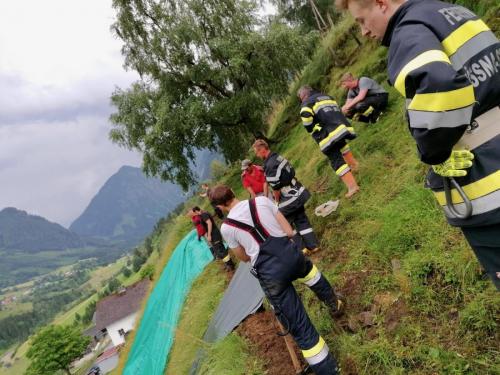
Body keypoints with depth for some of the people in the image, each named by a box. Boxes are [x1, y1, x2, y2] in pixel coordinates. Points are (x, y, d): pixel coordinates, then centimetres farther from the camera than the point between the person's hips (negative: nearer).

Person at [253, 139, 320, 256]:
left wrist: (277, 201, -2)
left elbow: (276, 187, -20)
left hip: (290, 198, -9)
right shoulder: (279, 157, 6)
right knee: (301, 220, 15)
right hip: (299, 193, 9)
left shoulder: (270, 165, -23)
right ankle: (313, 245, 21)